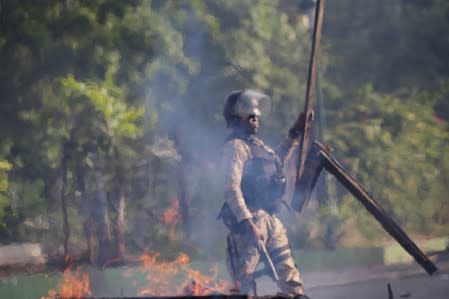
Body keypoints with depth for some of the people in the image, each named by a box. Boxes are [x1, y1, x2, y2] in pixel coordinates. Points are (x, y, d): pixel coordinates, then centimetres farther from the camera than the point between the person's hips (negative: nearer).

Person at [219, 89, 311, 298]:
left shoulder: (255, 144, 20)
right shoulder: (235, 146, -10)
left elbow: (277, 159, 41)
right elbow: (231, 189, -20)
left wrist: (295, 133, 37)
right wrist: (247, 223, -27)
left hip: (270, 217, 10)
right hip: (251, 217, -10)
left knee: (286, 267, 11)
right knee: (245, 274, -12)